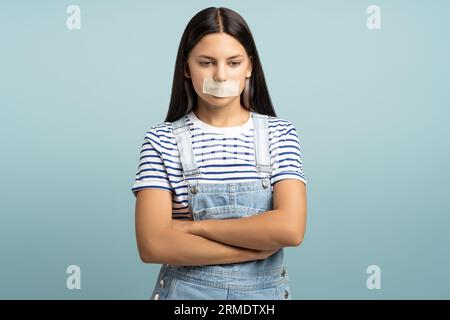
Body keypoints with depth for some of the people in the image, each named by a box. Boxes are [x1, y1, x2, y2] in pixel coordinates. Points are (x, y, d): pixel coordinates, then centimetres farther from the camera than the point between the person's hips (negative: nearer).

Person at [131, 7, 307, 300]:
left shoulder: (279, 134, -6)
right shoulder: (163, 141, -8)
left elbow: (290, 228, -19)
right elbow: (152, 245, -17)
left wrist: (194, 226, -16)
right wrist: (257, 247, -17)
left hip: (264, 292, 1)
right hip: (185, 292, -1)